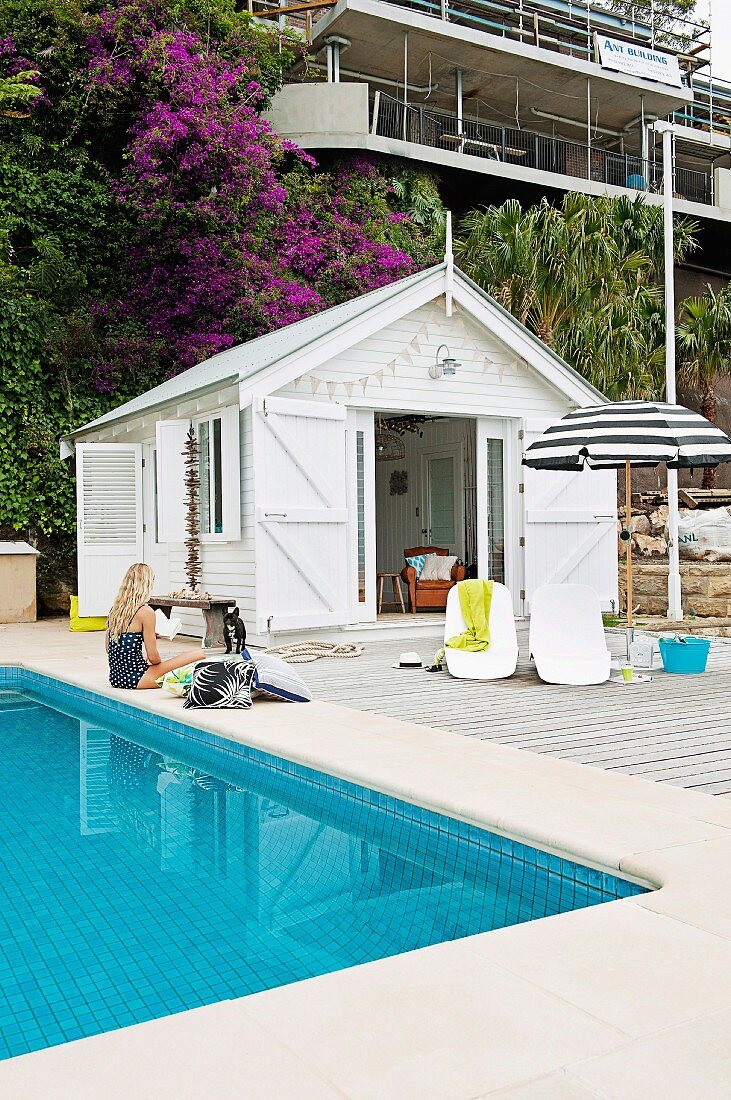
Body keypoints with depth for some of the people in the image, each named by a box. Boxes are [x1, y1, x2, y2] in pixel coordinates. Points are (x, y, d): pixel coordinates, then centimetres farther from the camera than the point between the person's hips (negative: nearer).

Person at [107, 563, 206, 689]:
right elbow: (153, 657, -13)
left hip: (115, 678, 9)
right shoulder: (146, 612, -14)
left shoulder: (114, 609, 8)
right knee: (199, 654, -8)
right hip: (134, 679, -8)